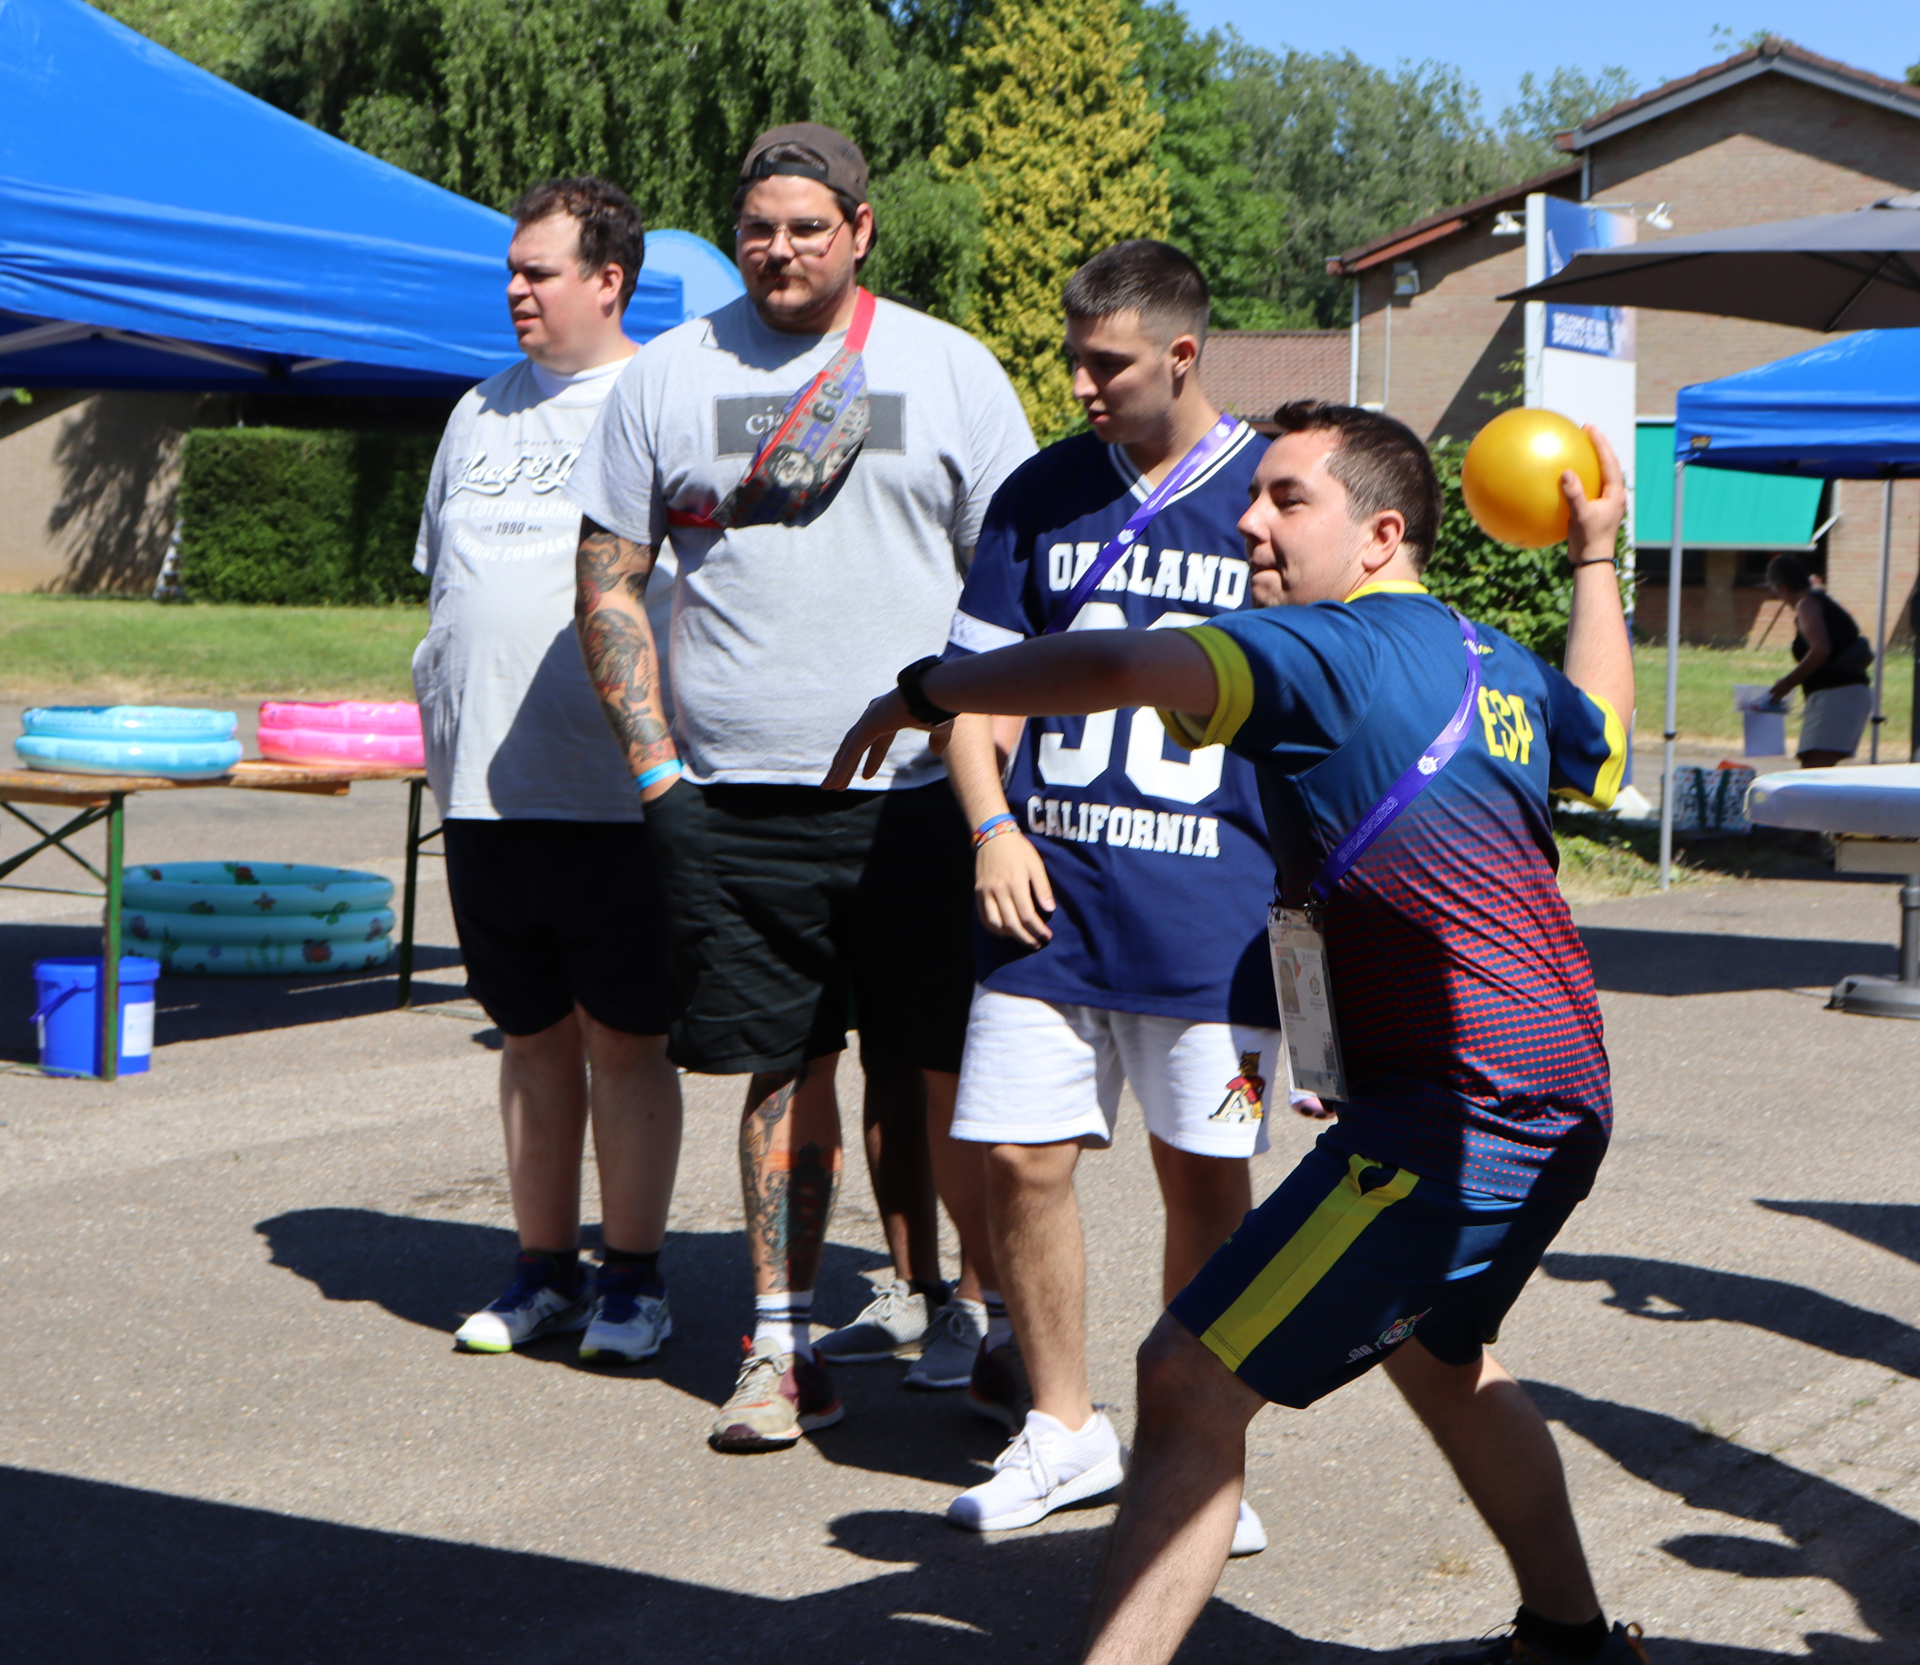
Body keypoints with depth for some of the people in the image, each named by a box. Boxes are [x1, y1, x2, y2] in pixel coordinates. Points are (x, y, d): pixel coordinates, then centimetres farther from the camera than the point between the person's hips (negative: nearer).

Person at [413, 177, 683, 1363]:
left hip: (616, 788, -5)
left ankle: (635, 1278, 10)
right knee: (532, 1035, 11)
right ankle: (545, 1268, 20)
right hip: (487, 788, 5)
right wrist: (439, 706, 15)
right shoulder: (481, 412, 17)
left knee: (624, 1038, 1)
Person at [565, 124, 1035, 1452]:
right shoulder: (670, 376, 8)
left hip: (916, 789, -1)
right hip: (735, 795, 1)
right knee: (790, 1066, 4)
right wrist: (652, 758, 2)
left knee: (938, 1066, 3)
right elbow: (609, 583, 10)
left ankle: (986, 1307, 19)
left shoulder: (948, 370, 5)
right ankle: (784, 1342, 10)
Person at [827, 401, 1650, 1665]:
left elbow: (1120, 666, -28)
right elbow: (1602, 732, 39)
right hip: (1554, 1100, 11)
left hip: (1457, 1118, -11)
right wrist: (1596, 558, 49)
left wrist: (922, 694, -15)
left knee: (1190, 1381, -13)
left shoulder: (1338, 652, -13)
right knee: (1432, 1348, 35)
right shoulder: (1499, 667, 15)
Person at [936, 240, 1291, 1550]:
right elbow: (974, 677, 14)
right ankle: (1063, 1427, 19)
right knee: (1020, 1158, 1)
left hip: (1216, 903, -3)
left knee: (1205, 1175, 4)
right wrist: (993, 827, -1)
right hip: (1050, 893, 3)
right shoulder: (1043, 494, 9)